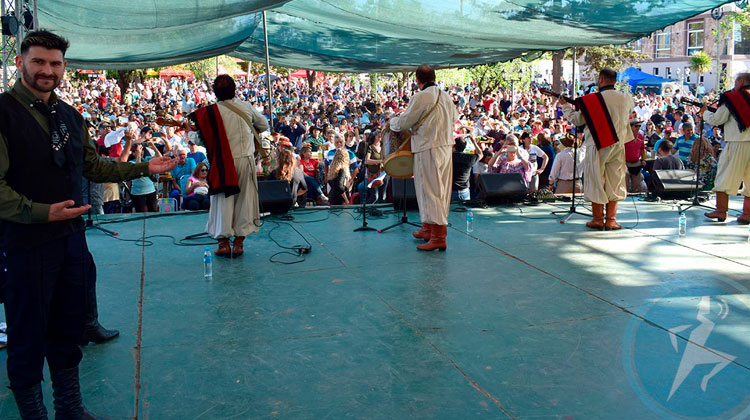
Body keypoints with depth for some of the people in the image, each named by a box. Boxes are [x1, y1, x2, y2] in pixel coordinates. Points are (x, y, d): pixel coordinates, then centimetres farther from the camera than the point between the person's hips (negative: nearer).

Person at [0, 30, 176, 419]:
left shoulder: (70, 116, 11)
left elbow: (93, 166, 18)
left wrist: (144, 167, 12)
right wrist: (42, 212, -28)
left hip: (71, 238, 7)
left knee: (67, 332, 18)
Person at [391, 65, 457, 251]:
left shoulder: (420, 98, -14)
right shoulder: (446, 96, 9)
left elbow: (403, 123, -11)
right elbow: (455, 117, 24)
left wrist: (392, 121, 10)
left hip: (428, 149, -8)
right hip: (446, 146, 8)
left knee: (430, 191, -5)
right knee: (440, 190, 15)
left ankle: (438, 238, -5)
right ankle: (428, 229, 29)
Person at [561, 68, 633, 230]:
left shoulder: (592, 100, -11)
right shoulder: (626, 99, 0)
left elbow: (576, 119, -2)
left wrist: (565, 106, 15)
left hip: (596, 146, -3)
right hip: (618, 145, 3)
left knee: (596, 182, 6)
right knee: (614, 182, 8)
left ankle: (598, 219, 11)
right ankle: (611, 220, 10)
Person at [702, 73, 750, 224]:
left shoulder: (732, 98, -4)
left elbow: (716, 120, -3)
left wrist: (705, 112, 16)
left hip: (737, 143, -5)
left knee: (725, 175, 3)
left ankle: (721, 211, 3)